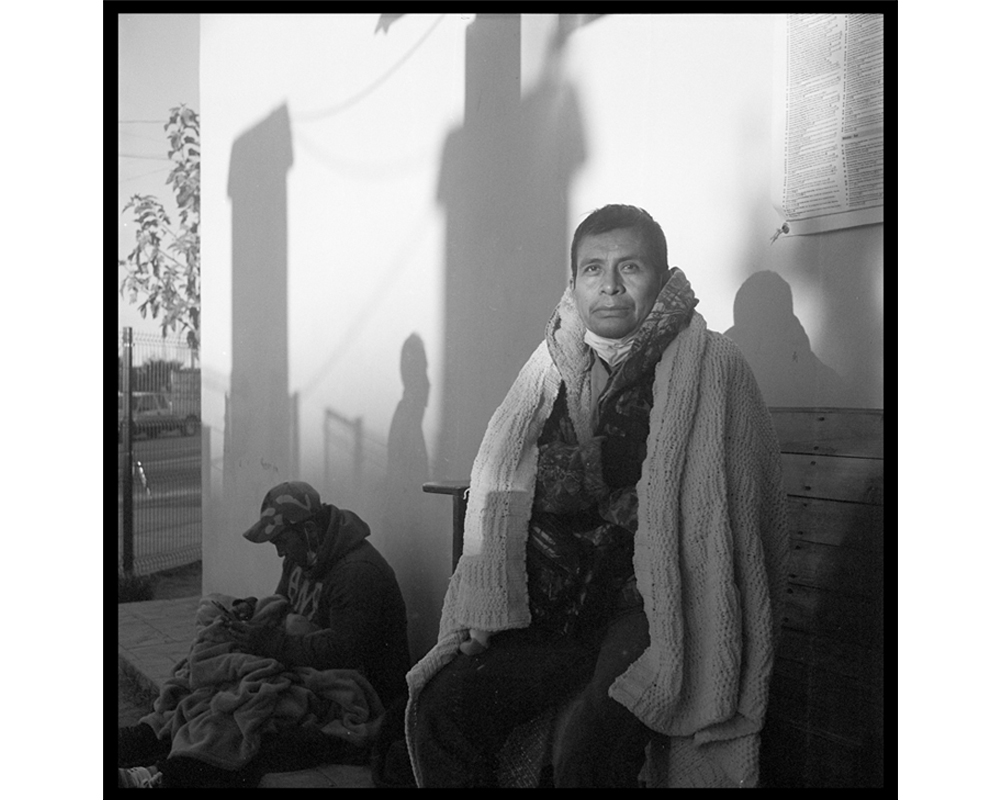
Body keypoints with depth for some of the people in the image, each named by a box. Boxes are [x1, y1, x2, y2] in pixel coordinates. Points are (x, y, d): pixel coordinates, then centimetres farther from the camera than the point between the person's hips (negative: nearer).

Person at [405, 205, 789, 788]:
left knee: (585, 747, -29)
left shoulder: (709, 365, -5)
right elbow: (498, 491, 9)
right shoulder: (553, 363, 11)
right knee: (437, 709, -11)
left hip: (653, 609, -5)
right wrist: (487, 608, -3)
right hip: (552, 613, 5)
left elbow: (732, 512, -9)